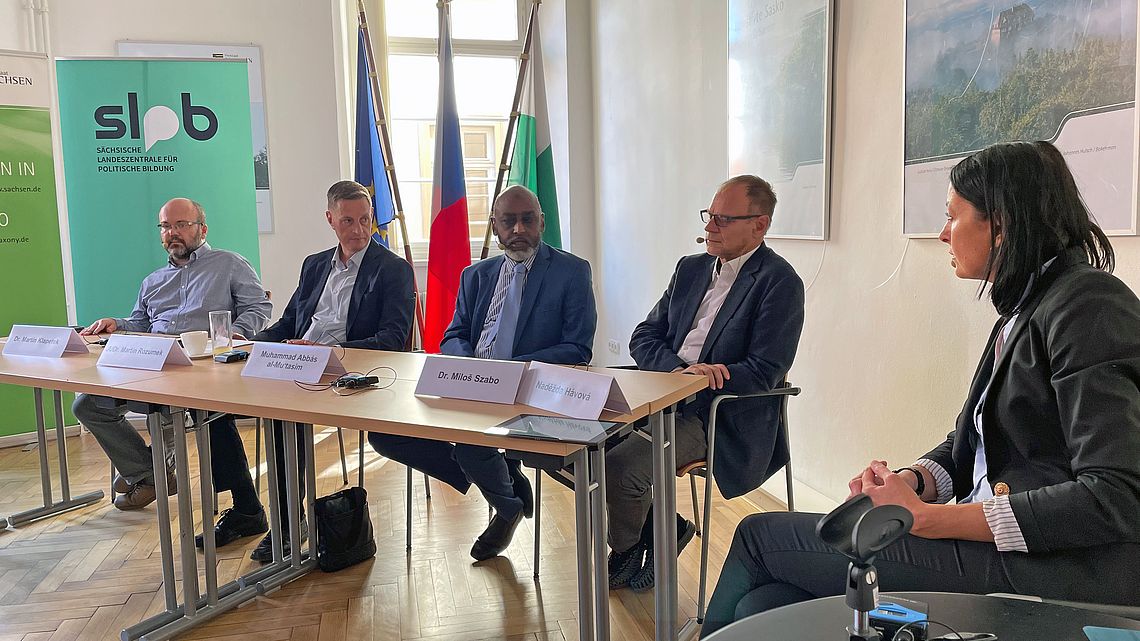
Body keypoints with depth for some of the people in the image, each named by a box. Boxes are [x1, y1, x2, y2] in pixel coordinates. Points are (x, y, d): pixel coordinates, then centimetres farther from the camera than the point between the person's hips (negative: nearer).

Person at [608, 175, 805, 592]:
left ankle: (626, 551, 9)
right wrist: (680, 369, -12)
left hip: (721, 418, -7)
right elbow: (643, 339, 10)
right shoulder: (691, 268, 14)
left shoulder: (779, 283, -7)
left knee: (622, 465, -25)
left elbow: (763, 373, -15)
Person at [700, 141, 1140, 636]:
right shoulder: (1024, 310, 17)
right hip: (988, 538, 8)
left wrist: (924, 518, -19)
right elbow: (966, 447, 18)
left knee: (760, 535, -6)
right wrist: (910, 482, -6)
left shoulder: (1089, 305, -13)